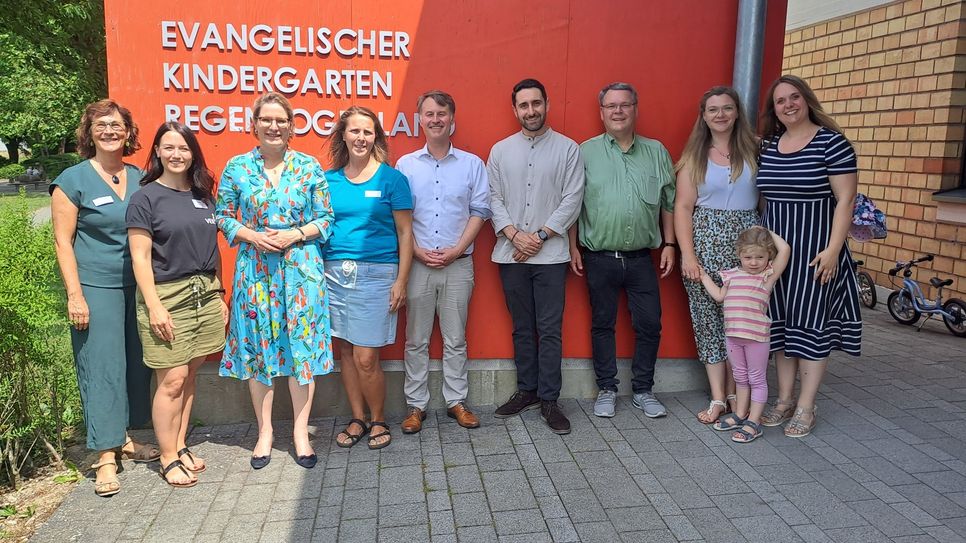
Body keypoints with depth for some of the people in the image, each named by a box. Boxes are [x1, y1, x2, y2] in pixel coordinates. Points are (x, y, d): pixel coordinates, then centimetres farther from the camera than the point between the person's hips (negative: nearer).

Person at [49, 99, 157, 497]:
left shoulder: (139, 178, 10)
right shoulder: (73, 179, -3)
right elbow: (62, 241, -5)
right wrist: (74, 295, -12)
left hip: (138, 285, 5)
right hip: (96, 288, -5)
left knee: (135, 364, 9)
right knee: (101, 368, -4)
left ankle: (124, 438, 24)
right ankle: (105, 457, 3)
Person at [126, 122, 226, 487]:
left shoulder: (203, 196, 13)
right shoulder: (146, 197, -3)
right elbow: (140, 256, -7)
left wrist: (219, 295, 13)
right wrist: (154, 306, -14)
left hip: (205, 296, 5)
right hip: (167, 296, -5)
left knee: (189, 376, 9)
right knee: (172, 380, -3)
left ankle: (180, 446, 22)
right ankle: (168, 458, 10)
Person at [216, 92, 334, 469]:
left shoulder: (309, 167, 2)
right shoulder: (237, 167, 4)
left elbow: (325, 218, 3)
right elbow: (223, 216, 6)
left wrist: (294, 235, -12)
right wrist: (252, 236, -10)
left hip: (301, 267, -1)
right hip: (255, 270, 1)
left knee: (302, 345, 2)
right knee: (257, 347, 6)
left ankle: (301, 431, 16)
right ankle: (265, 431, 22)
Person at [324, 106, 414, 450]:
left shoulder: (391, 179, 0)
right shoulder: (329, 180, 10)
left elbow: (405, 233, 0)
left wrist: (401, 281, -6)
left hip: (376, 273, -4)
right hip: (335, 273, 4)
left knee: (365, 358, -4)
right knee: (345, 352, 10)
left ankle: (378, 420, 19)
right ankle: (358, 419, 27)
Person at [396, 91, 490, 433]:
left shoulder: (472, 164, 4)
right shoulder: (405, 165, 5)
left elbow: (479, 211, 2)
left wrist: (456, 250, -8)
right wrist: (418, 252, -9)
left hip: (458, 264, 0)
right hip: (417, 263, 0)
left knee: (456, 339, 8)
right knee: (416, 340, 7)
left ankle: (456, 401, 20)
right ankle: (416, 405, 17)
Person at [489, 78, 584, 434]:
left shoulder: (567, 149, 2)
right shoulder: (500, 150, 9)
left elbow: (572, 199, -3)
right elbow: (494, 198, 5)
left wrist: (540, 236, -10)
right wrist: (515, 235, -9)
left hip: (551, 254, -2)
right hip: (511, 254, 2)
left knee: (549, 330, 0)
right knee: (522, 328, 11)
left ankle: (548, 399, 9)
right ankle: (526, 391, 23)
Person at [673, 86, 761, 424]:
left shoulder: (753, 151, 6)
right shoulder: (695, 156, 6)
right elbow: (683, 207, 1)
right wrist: (688, 254, -8)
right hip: (706, 241, 0)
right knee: (709, 317, 2)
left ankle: (734, 394, 17)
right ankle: (717, 398, 11)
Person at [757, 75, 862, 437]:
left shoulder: (832, 143, -8)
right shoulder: (767, 145, 8)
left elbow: (845, 200, -10)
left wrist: (833, 250, -16)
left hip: (814, 250, -5)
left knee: (811, 324, 2)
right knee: (780, 323, 10)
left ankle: (805, 408, 13)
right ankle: (784, 400, 23)